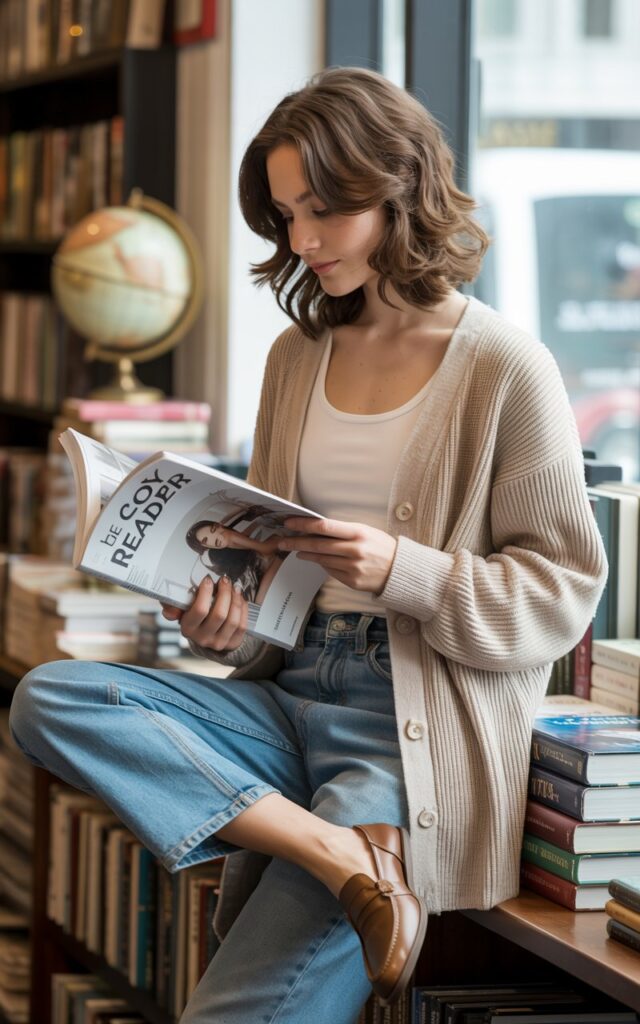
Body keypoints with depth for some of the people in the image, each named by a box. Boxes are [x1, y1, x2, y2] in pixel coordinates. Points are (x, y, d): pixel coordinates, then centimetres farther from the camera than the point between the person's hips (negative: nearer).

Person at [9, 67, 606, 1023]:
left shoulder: (506, 369, -6)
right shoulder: (297, 357, 12)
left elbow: (563, 590, -5)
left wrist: (404, 572, -20)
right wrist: (231, 627, -4)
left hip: (420, 729, -7)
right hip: (290, 694, 7)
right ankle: (344, 855, -26)